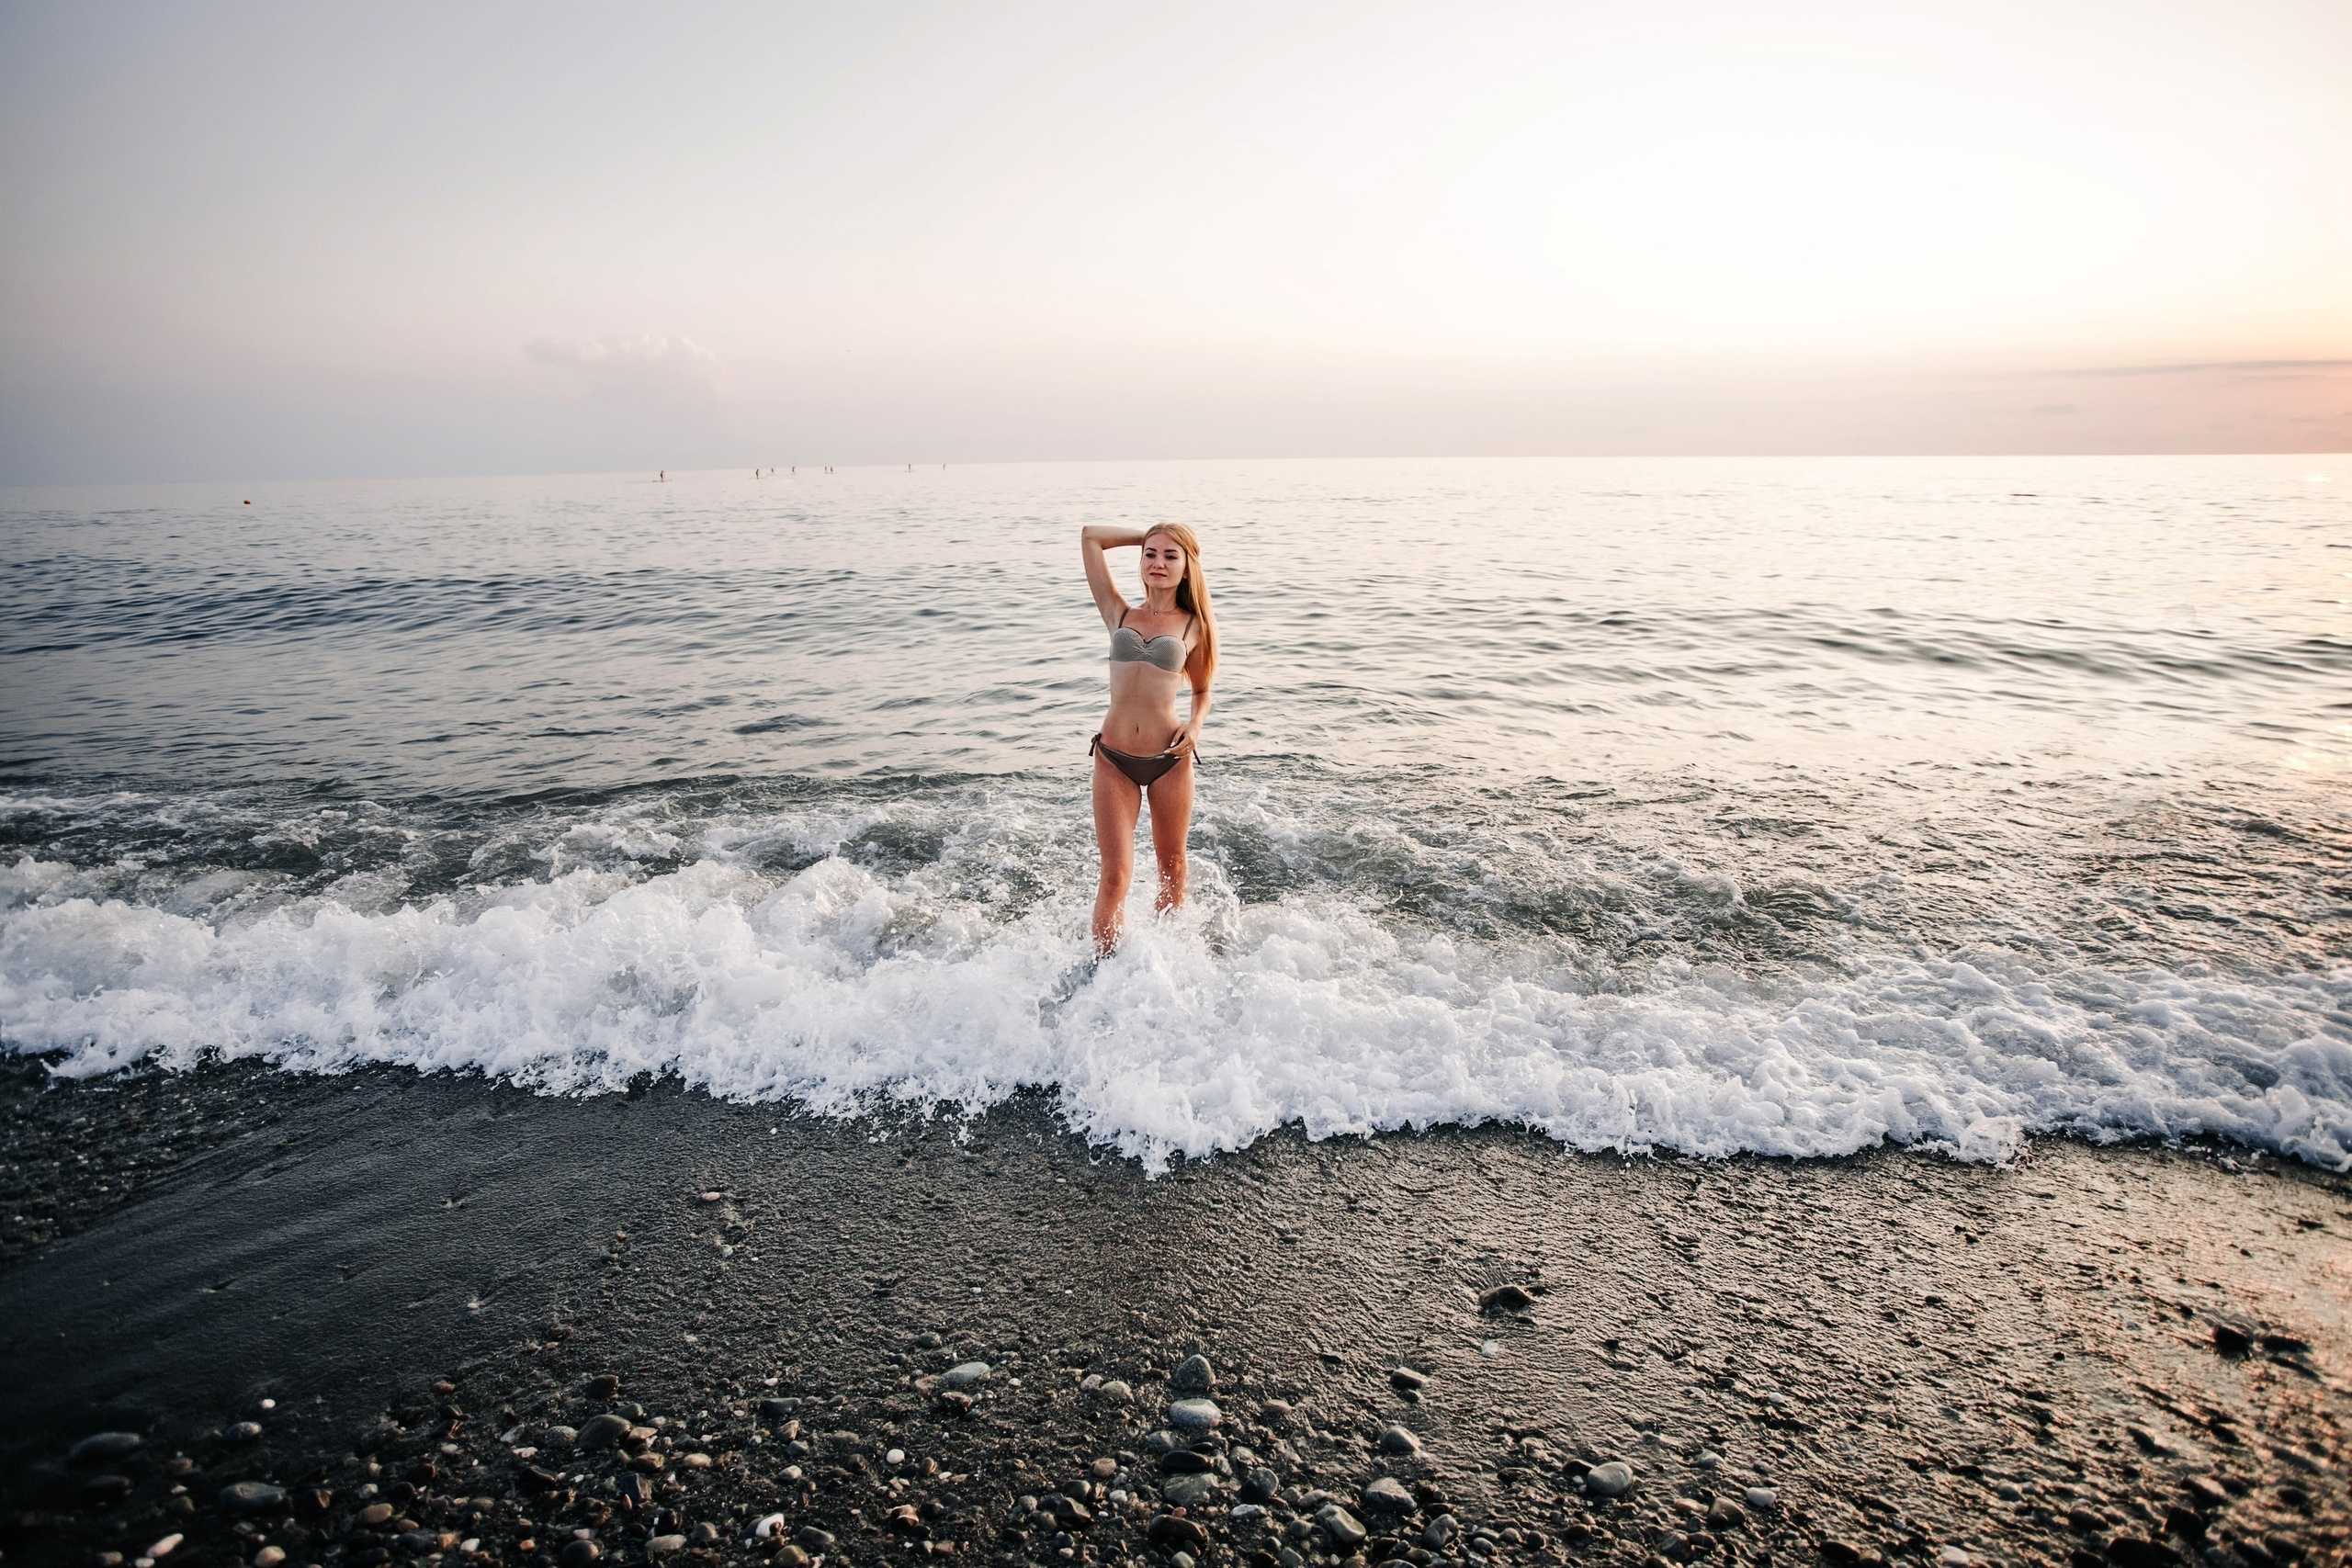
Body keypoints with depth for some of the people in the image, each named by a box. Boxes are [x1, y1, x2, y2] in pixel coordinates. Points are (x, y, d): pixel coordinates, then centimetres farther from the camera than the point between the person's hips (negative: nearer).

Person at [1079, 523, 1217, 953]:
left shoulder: (1195, 626, 5)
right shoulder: (1119, 614, 7)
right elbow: (1090, 535, 8)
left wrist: (1196, 724, -5)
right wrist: (1147, 536, 14)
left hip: (1170, 760, 0)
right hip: (1114, 759, 0)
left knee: (1171, 868, 13)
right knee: (1115, 874, -4)